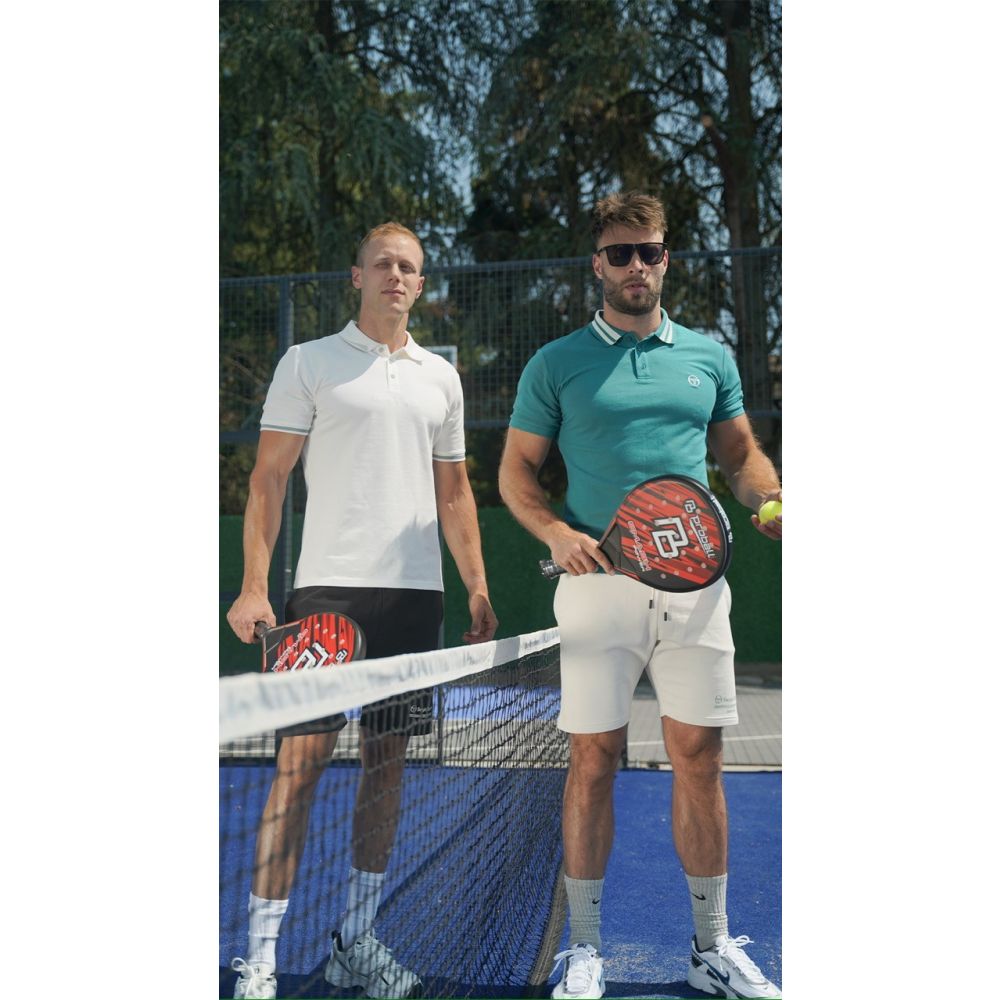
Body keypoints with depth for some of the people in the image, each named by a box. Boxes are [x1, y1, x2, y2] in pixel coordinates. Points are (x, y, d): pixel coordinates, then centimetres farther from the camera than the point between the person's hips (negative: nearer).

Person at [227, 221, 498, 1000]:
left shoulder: (440, 378, 15)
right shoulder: (308, 363, 4)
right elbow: (269, 477, -1)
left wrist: (478, 587, 11)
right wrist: (252, 585, -11)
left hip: (415, 593, 4)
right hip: (328, 587, -4)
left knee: (388, 762, 7)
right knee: (302, 760, -6)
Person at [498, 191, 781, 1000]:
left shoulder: (709, 358, 12)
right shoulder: (556, 365, 5)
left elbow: (741, 452, 20)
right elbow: (517, 471, 6)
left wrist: (771, 500, -1)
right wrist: (555, 531, -13)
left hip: (696, 582, 2)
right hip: (600, 580, -2)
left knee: (699, 759, 6)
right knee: (595, 760, 3)